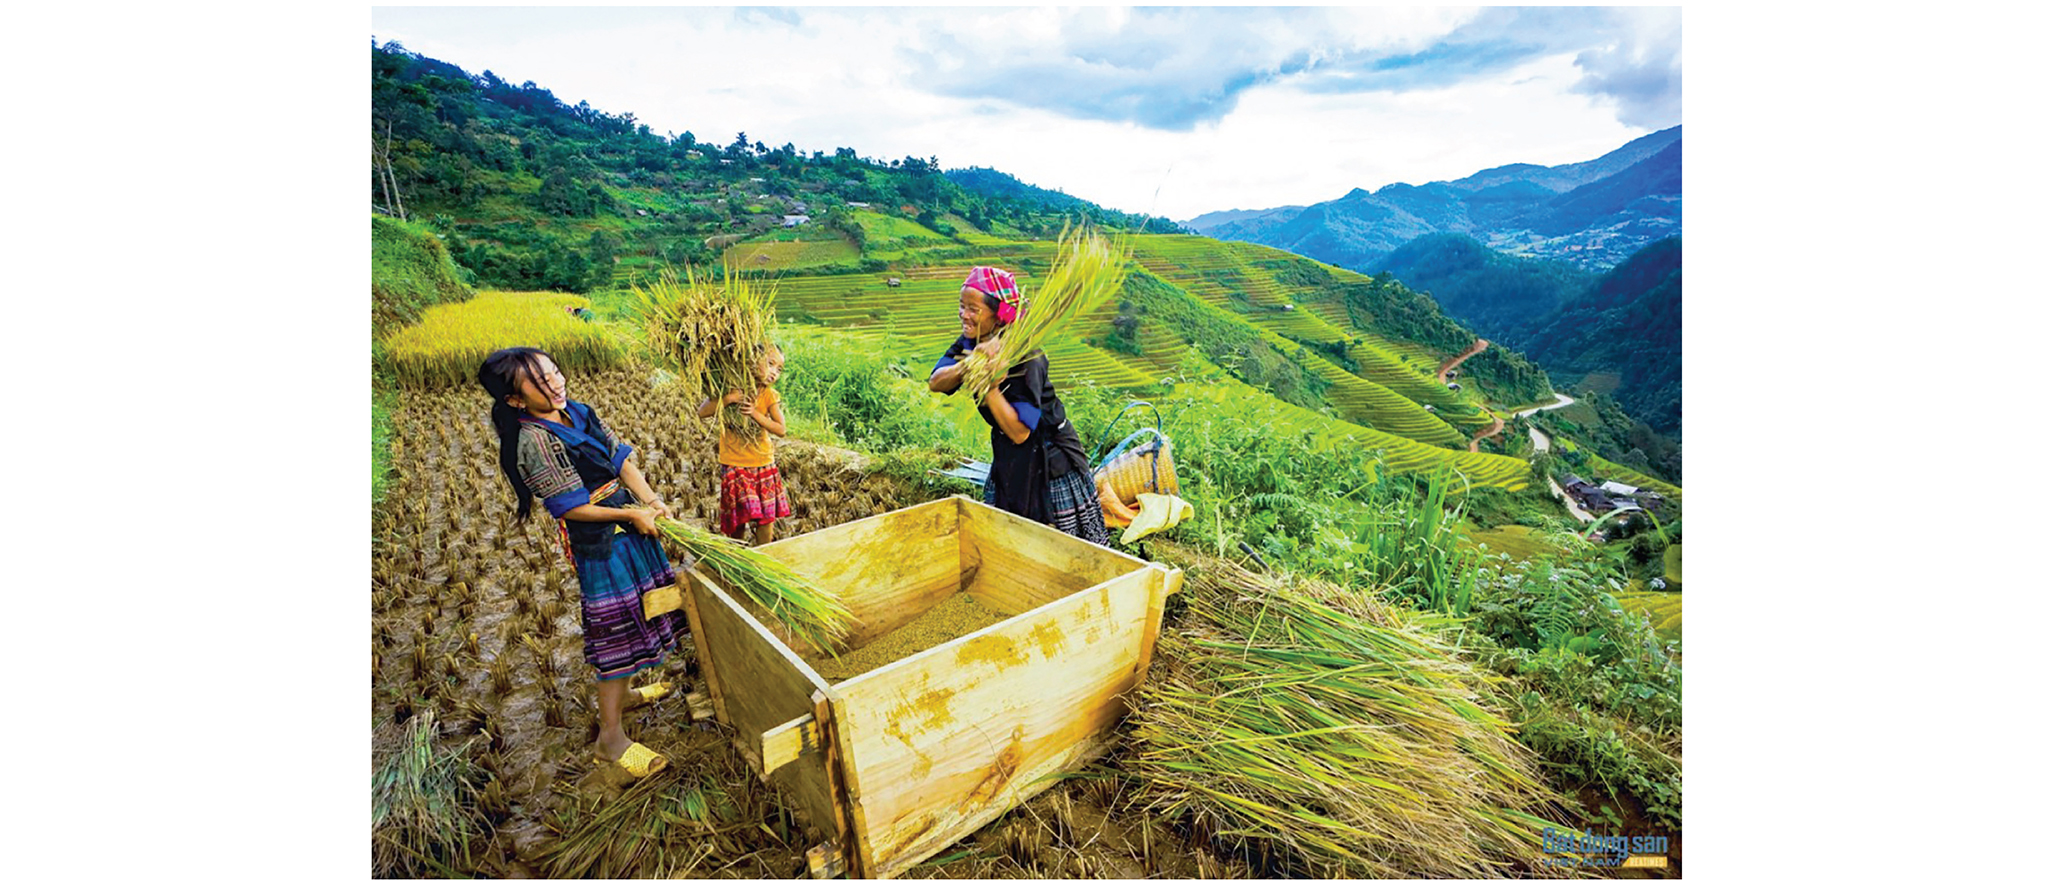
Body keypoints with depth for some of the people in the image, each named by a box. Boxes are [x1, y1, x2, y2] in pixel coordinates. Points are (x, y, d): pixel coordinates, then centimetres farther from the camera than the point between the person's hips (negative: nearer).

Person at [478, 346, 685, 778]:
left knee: (632, 618, 21)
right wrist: (633, 515, -16)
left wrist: (650, 499, -11)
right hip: (596, 542, -8)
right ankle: (610, 737, 10)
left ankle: (621, 691, 43)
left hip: (628, 526, 8)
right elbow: (574, 508, -21)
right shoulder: (535, 440, -21)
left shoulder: (577, 412, 3)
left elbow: (620, 458, 2)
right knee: (616, 629, -3)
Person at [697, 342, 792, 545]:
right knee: (737, 517, 3)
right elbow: (702, 412, -13)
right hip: (734, 465, -2)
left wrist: (755, 414, -23)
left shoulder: (770, 395, -2)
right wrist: (726, 399, -26)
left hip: (763, 463, 2)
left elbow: (782, 430, -12)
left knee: (766, 517, 5)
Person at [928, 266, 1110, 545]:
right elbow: (935, 383, -16)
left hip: (1048, 458, -7)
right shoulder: (971, 342, -5)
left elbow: (1019, 432, -32)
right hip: (1008, 458, 7)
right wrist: (970, 365, -32)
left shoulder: (1025, 357, -28)